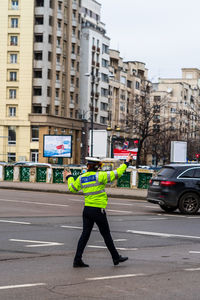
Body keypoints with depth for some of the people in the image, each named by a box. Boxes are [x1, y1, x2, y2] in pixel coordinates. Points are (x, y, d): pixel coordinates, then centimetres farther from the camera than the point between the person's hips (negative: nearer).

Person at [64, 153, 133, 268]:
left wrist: (69, 177, 39)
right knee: (106, 235, 6)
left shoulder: (81, 178, 5)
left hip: (87, 209, 5)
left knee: (85, 234, 7)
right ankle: (116, 258, 19)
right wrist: (126, 163, 1)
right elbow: (116, 174, -11)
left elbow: (72, 188, 20)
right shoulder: (99, 176, -12)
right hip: (98, 210, -5)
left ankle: (77, 260, 3)